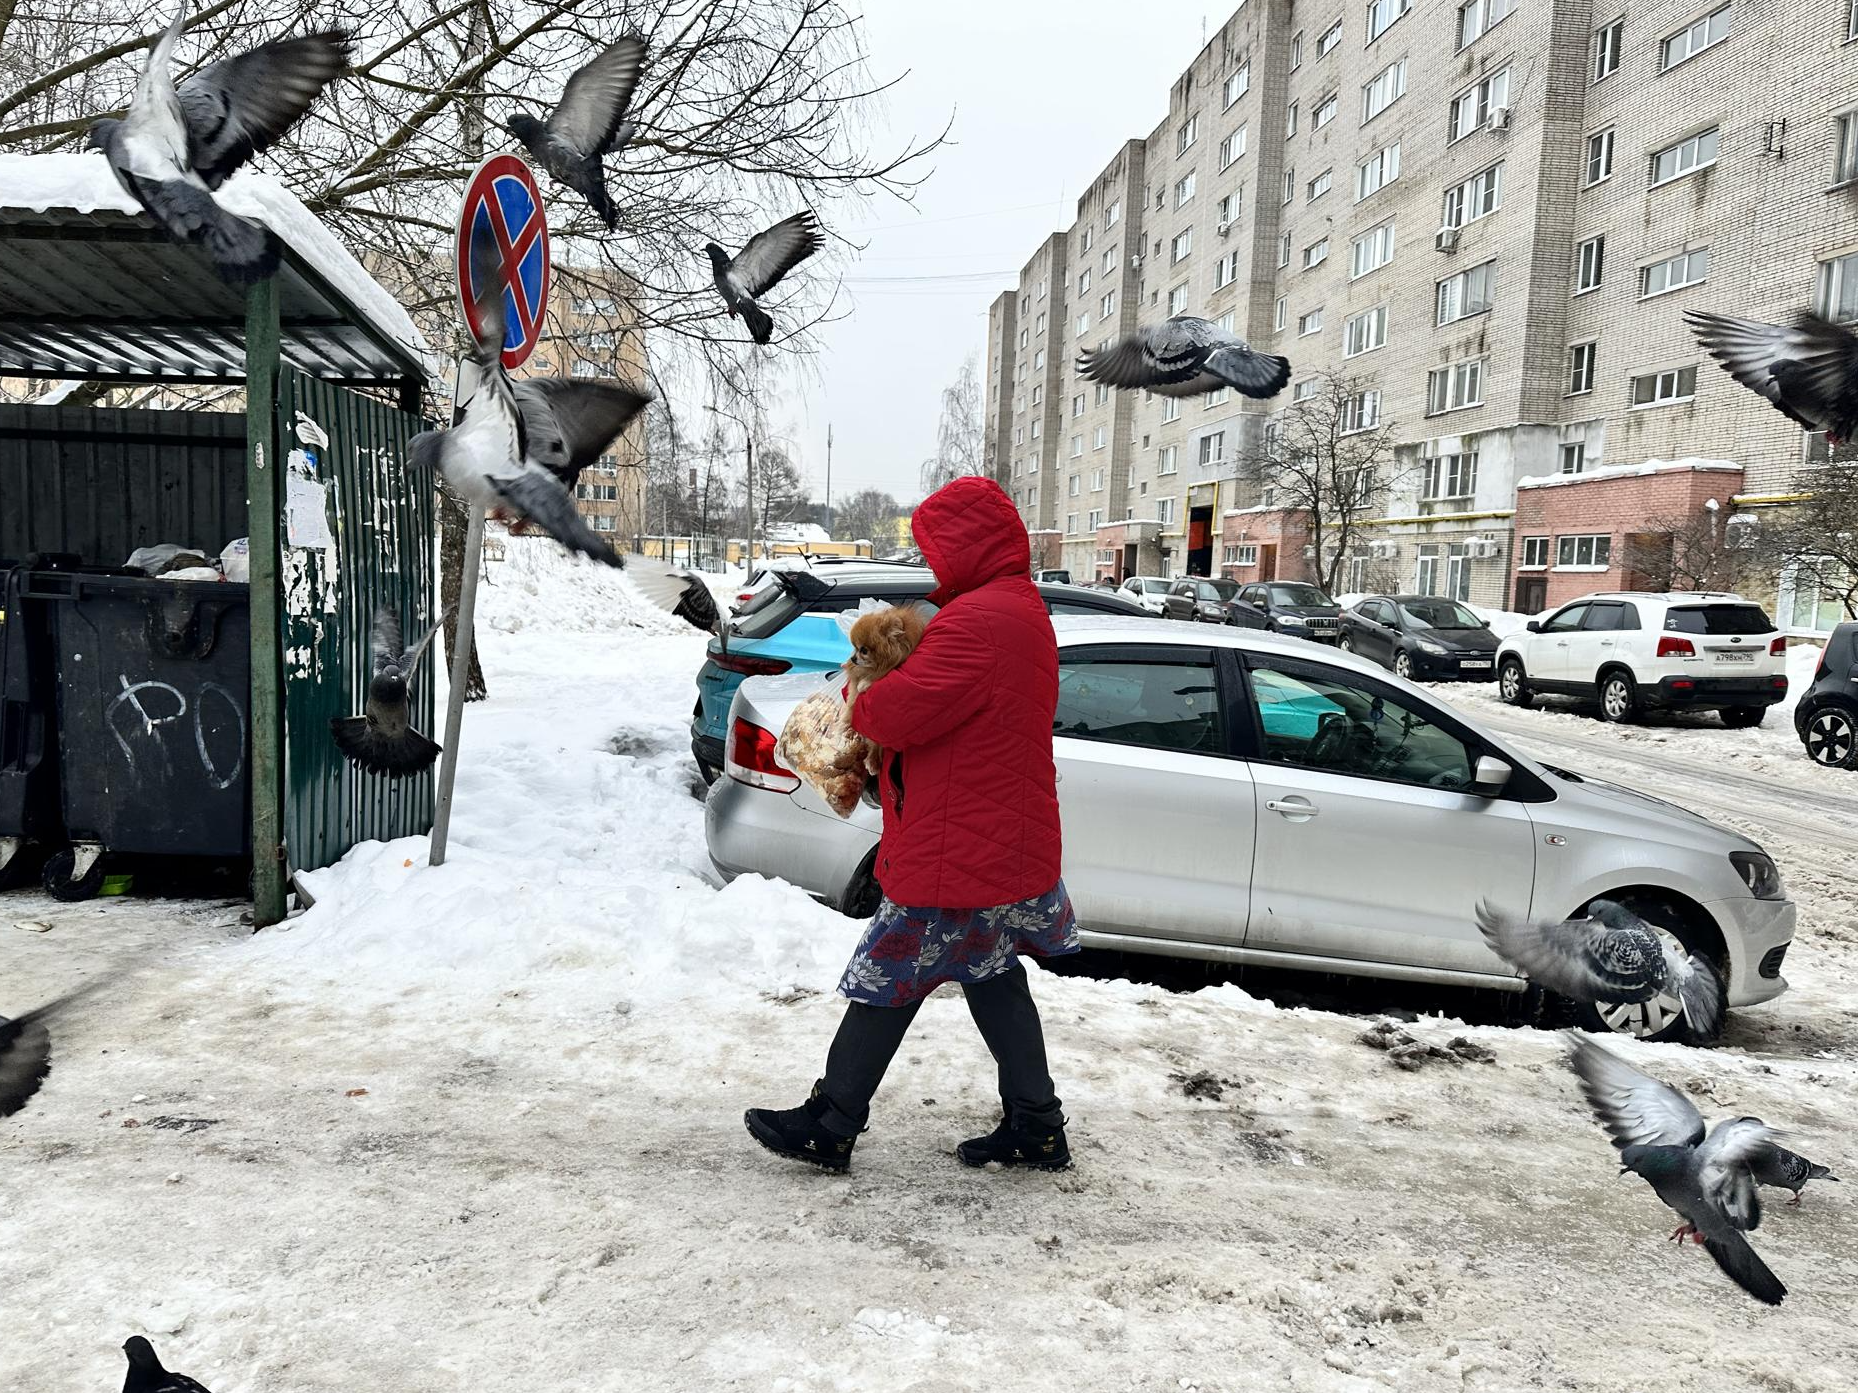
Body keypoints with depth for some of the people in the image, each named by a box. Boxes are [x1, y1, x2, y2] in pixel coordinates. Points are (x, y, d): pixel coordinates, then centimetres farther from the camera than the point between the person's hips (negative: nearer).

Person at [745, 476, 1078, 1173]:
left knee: (891, 979, 2)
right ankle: (1036, 1126, 26)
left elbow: (898, 713, -26)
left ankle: (829, 1126, 15)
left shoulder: (978, 620, -23)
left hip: (961, 850, -10)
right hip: (1004, 846, 10)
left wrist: (860, 705, -4)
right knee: (992, 978, 18)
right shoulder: (1021, 608, 14)